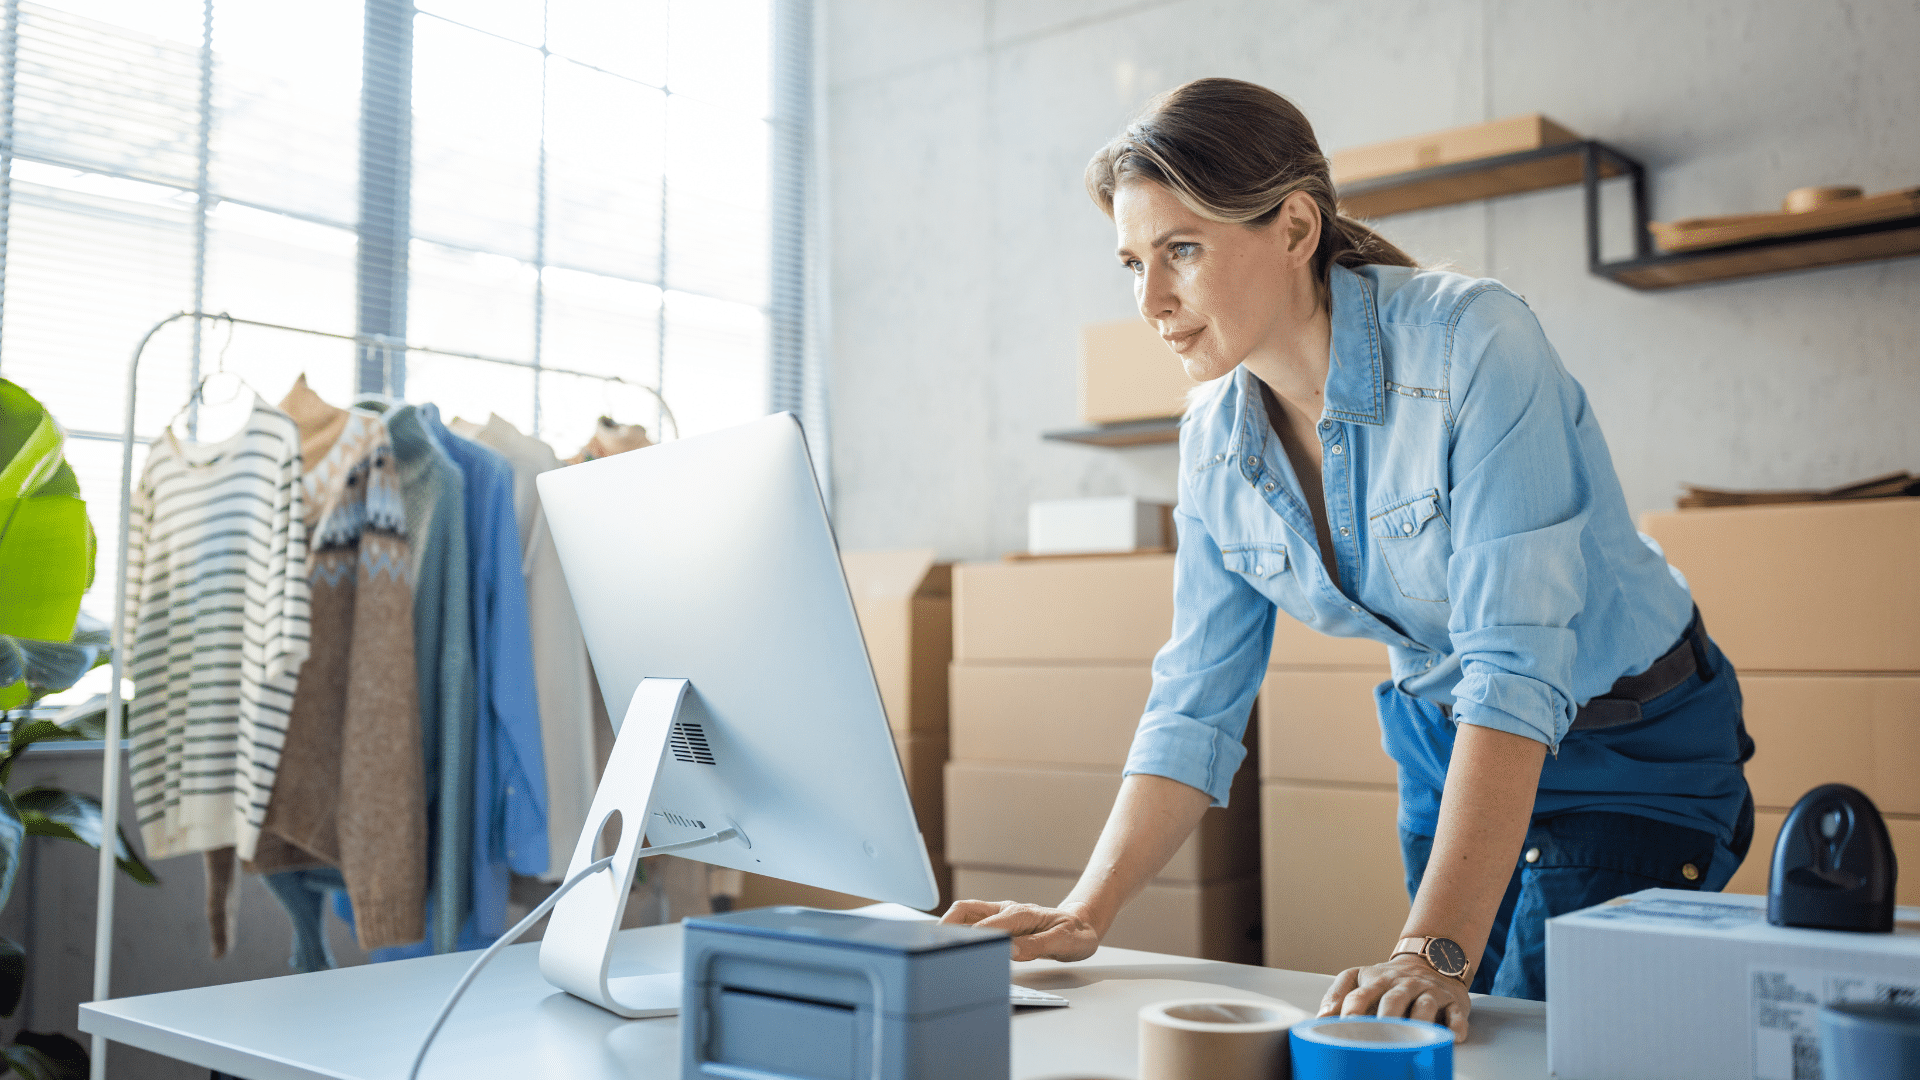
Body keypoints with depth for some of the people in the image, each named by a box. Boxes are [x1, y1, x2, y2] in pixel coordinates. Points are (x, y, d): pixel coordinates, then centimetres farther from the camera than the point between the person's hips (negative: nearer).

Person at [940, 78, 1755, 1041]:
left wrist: (1435, 949, -39)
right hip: (1443, 744, 5)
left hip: (1630, 743, -5)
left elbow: (1515, 665, -33)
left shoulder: (1473, 344, -27)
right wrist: (1084, 916, -15)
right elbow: (1194, 705, -4)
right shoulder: (1215, 437, -7)